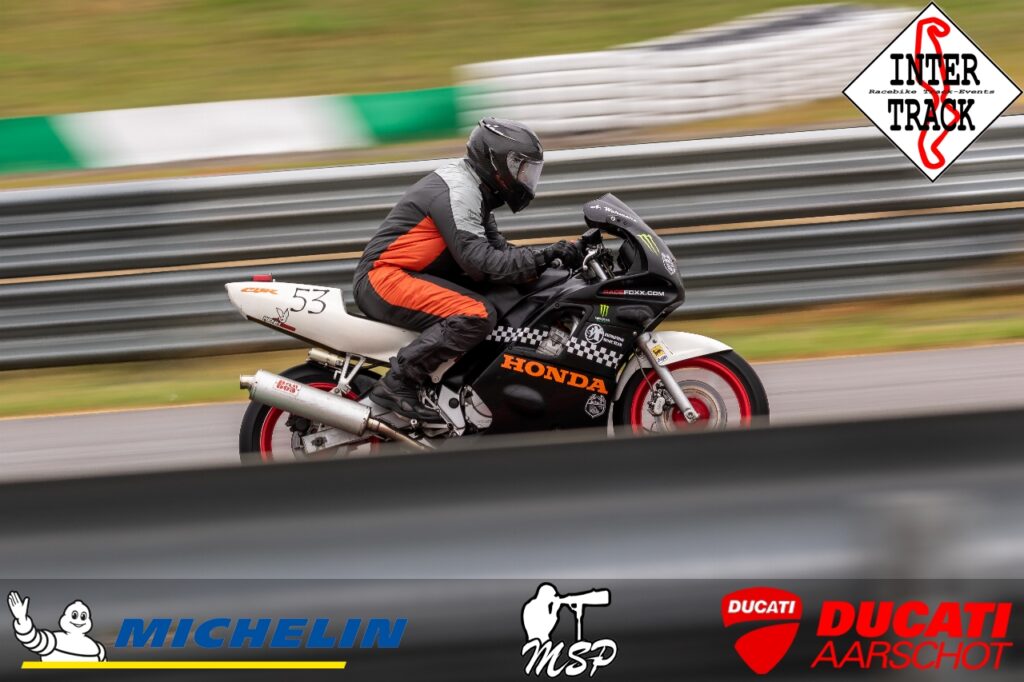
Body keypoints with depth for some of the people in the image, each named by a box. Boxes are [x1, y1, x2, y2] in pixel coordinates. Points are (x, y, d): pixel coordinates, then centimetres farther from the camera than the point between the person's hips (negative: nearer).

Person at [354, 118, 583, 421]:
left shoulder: (475, 190, 16)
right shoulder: (456, 191, -17)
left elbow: (496, 248, 17)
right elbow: (480, 263, -25)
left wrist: (555, 255, 2)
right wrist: (544, 257, -24)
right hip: (385, 277, -11)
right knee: (478, 314, -29)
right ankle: (396, 384, -26)